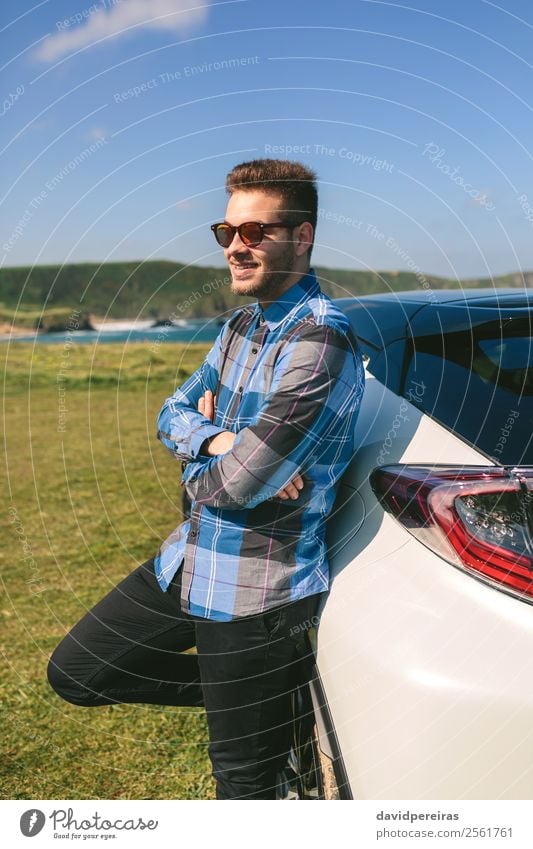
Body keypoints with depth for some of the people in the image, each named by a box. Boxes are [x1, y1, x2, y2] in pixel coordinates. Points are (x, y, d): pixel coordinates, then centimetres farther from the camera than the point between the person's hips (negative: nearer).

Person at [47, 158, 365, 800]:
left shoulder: (319, 342, -22)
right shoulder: (241, 326, 7)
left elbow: (236, 487, -25)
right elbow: (171, 413, 9)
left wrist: (195, 454, -2)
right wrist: (216, 440, -14)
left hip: (255, 591, -8)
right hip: (187, 561, 8)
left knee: (243, 784, 5)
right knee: (73, 673, 17)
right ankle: (271, 680, 18)